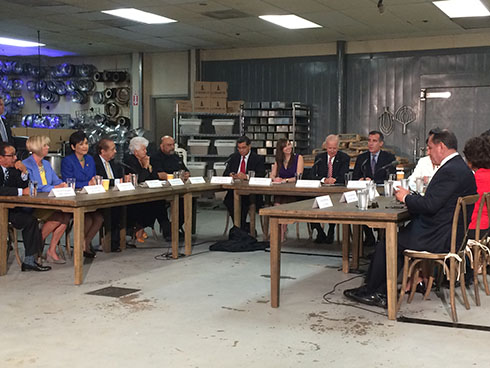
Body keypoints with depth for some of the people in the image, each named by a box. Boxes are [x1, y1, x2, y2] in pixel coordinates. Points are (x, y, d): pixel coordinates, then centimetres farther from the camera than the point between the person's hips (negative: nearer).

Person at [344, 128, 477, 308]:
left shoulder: (450, 171, -21)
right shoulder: (461, 168, 12)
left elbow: (430, 205, -25)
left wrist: (406, 198, -8)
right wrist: (411, 196, 8)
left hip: (438, 238, -10)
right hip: (447, 232, 10)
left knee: (385, 245, -1)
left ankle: (370, 291, 16)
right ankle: (380, 293, 14)